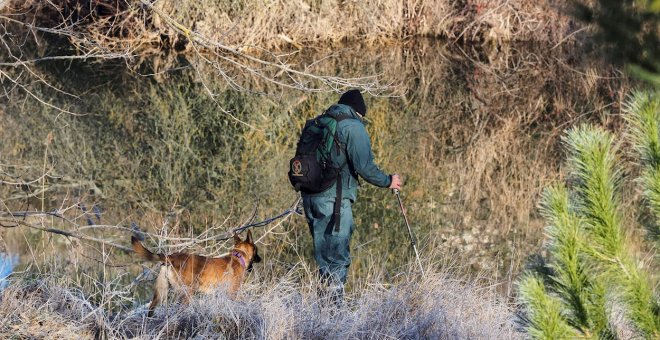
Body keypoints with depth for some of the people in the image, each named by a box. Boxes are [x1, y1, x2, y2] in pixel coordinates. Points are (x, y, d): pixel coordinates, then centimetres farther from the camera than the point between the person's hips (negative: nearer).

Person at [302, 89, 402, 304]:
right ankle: (335, 299, -9)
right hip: (335, 198, -7)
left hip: (310, 197, 7)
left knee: (323, 256, 13)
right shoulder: (353, 126, -6)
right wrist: (387, 181, 3)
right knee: (339, 256, -4)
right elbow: (364, 166, -12)